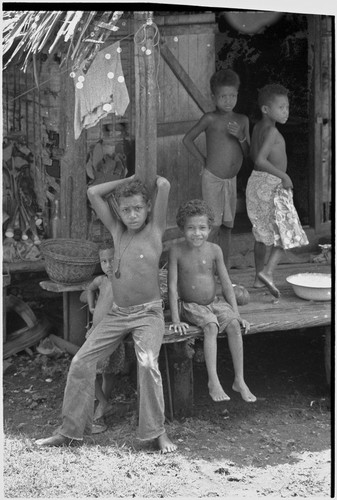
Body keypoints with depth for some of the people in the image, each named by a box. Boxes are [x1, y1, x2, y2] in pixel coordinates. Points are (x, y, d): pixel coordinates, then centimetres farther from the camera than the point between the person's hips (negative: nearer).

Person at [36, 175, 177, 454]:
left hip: (148, 314, -5)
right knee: (81, 361, -4)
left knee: (148, 363, -28)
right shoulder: (117, 230, 9)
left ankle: (157, 431, -13)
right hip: (118, 314, 5)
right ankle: (71, 431, 7)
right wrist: (131, 179, 10)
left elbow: (164, 185, -12)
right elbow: (93, 193, 8)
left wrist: (150, 177, 10)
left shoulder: (155, 229, -3)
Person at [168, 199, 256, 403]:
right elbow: (172, 286, -12)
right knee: (211, 326, -30)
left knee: (233, 325, -23)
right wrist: (176, 320, -17)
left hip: (215, 302, 3)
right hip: (191, 306, -2)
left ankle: (240, 380, -17)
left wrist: (236, 314, -7)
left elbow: (226, 283, -2)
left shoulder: (214, 250, -5)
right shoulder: (177, 251, -11)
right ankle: (213, 382, -30)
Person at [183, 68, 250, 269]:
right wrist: (203, 160, 2)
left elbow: (247, 153, 8)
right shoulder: (211, 119, -5)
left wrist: (240, 136, -10)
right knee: (214, 225, -10)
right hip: (212, 178, -5)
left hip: (231, 180, 5)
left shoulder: (242, 120, 7)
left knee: (227, 226, 8)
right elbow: (188, 139, 4)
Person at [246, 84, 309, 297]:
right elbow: (260, 160, -28)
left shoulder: (258, 127, 9)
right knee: (286, 232, -4)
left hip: (256, 181, 9)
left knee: (264, 234, 17)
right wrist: (283, 176, -22)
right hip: (272, 184, -9)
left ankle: (259, 277, 23)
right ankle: (268, 271, -18)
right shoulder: (272, 131, -19)